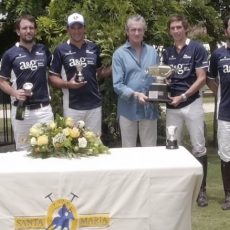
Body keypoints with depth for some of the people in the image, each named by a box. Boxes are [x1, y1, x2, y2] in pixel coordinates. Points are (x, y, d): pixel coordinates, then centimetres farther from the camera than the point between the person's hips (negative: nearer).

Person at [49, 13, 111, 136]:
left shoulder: (94, 48, 6)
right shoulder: (61, 50, -2)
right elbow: (52, 77, 0)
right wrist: (67, 84, -17)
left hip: (94, 105, 3)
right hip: (72, 106, -2)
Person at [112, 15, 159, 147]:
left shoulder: (152, 52, 8)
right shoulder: (120, 53, -2)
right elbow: (117, 85, -8)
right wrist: (135, 95, -21)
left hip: (150, 108, 3)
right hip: (129, 109, -2)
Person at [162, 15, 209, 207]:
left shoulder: (197, 48, -4)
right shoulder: (167, 52, 11)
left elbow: (202, 79, -8)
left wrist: (183, 97, -15)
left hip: (192, 104, -4)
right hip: (172, 106, 5)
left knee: (199, 148, 0)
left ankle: (202, 189, 11)